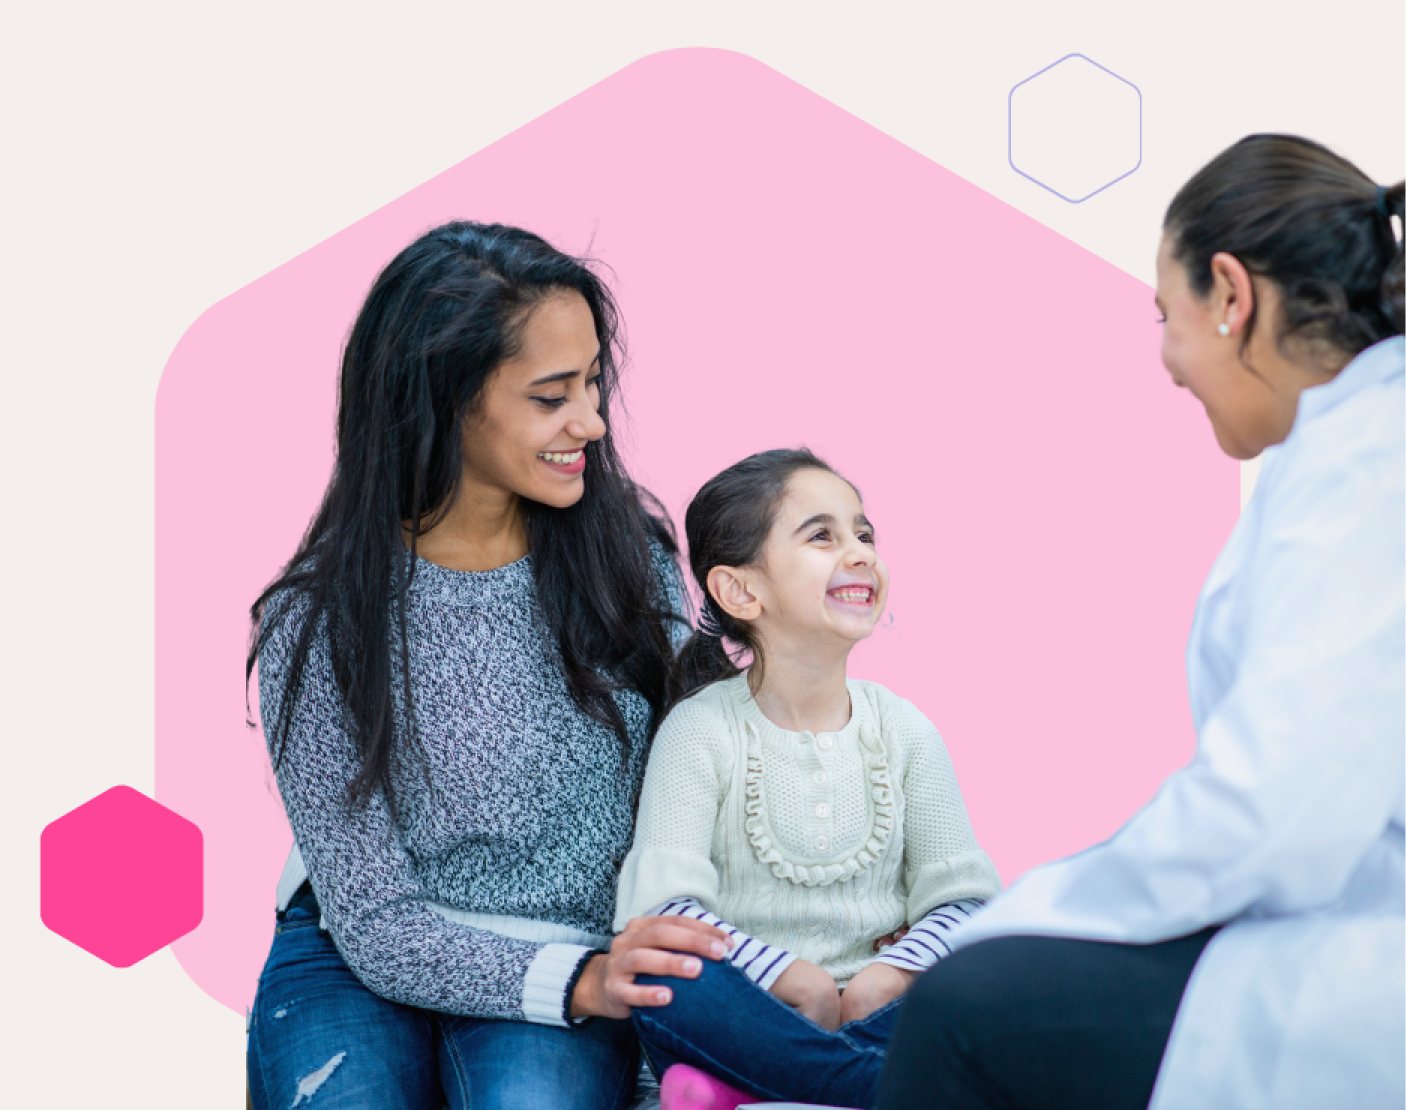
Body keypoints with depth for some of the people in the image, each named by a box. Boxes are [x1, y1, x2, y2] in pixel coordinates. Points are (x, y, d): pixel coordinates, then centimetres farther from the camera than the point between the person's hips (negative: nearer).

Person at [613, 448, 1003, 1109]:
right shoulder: (702, 731, -3)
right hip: (753, 1009, -3)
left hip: (877, 1010, 3)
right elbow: (662, 905, -14)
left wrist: (892, 975, -16)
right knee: (667, 974, -34)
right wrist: (792, 979, -22)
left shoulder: (902, 729, 7)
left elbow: (961, 898, 3)